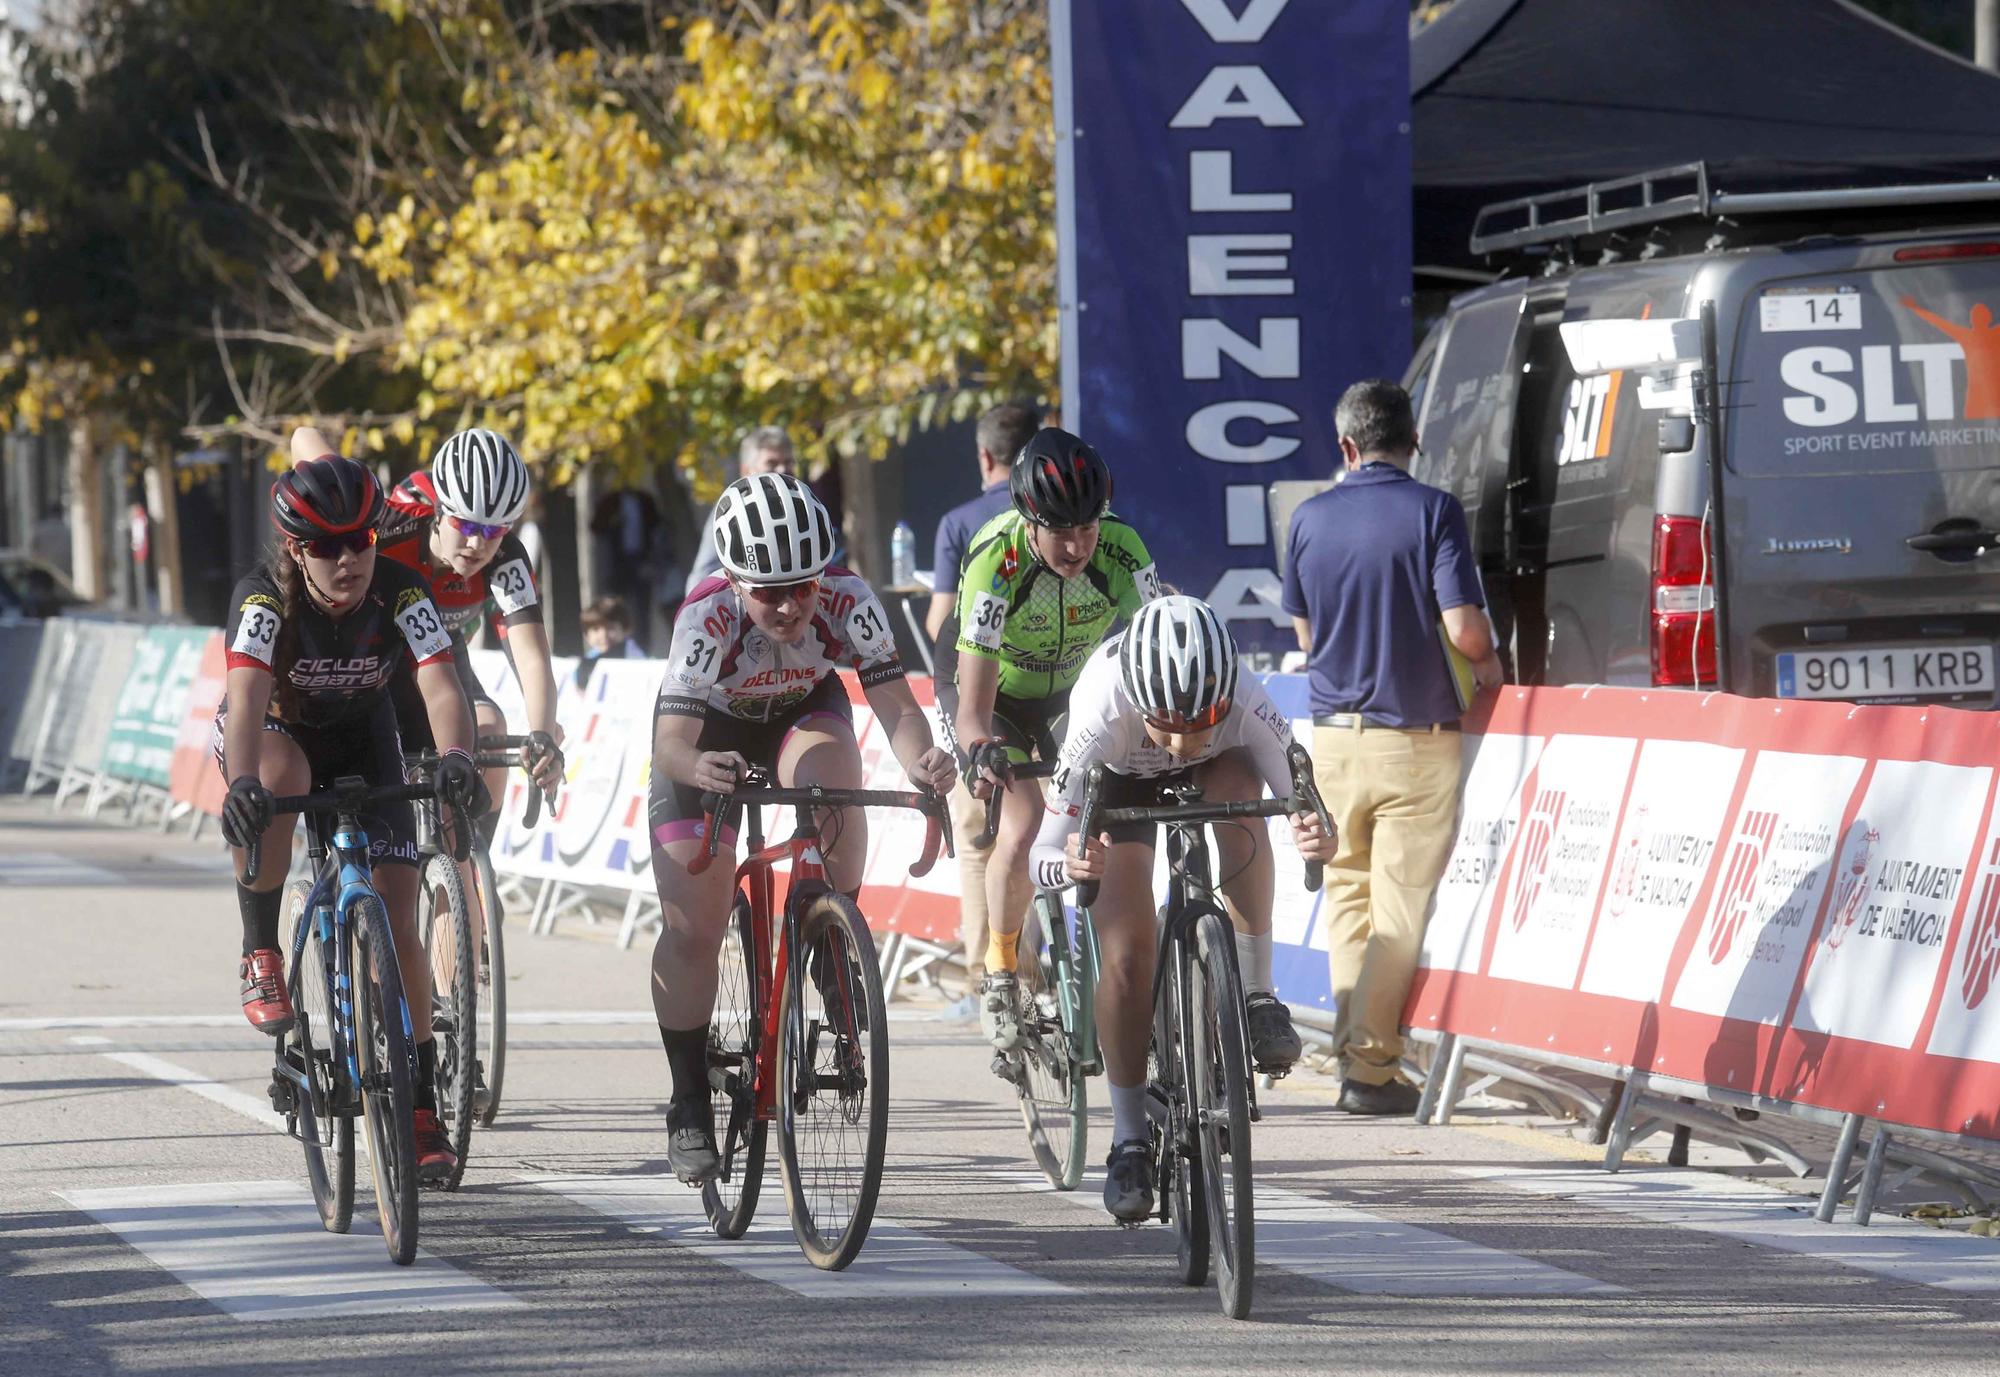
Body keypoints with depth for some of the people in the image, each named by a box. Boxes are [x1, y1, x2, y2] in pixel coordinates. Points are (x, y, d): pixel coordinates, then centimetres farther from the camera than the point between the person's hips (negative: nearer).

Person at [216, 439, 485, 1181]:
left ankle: (420, 1112, 1)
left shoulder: (401, 593, -26)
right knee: (280, 778, -40)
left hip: (360, 738, 2)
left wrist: (455, 758, -58)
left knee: (398, 925, -8)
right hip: (273, 730, -2)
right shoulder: (265, 597, -30)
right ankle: (260, 954, -21)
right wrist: (242, 783, -63)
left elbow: (440, 685, -37)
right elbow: (246, 695, -45)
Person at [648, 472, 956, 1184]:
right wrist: (696, 767, -67)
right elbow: (672, 741, -44)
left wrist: (921, 759, -56)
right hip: (709, 731, -1)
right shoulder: (706, 618, -37)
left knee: (834, 789, -35)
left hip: (804, 712, 1)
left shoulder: (847, 601, -32)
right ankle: (689, 1107, 7)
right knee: (691, 932, -8)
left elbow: (895, 704, -35)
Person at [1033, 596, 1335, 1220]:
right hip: (1121, 783, -1)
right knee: (1128, 952, -16)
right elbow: (1041, 857, -36)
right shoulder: (1102, 719, -41)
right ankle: (1130, 1141, 0)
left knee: (1240, 788, -35)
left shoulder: (1247, 710, -39)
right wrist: (1072, 866, -59)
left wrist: (1316, 838, -59)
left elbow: (1304, 801, -36)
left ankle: (1256, 995, -25)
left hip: (1213, 769, 1)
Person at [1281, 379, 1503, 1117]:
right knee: (1398, 908, 0)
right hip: (1415, 738, -4)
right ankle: (1371, 1067, -3)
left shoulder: (1311, 517, 3)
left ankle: (1352, 1048, 15)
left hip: (1334, 734, 4)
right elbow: (1464, 628, -15)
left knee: (1347, 895, 16)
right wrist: (1489, 663, 6)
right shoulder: (1432, 511, -10)